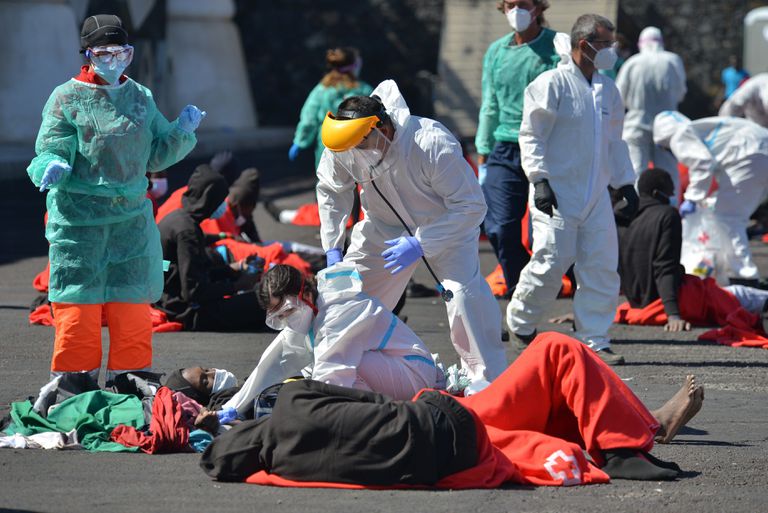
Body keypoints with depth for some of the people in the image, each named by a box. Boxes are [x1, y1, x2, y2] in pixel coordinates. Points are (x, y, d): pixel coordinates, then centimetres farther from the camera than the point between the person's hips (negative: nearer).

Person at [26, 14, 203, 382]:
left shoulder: (140, 97, 10)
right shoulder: (67, 98, -4)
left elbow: (155, 157, 14)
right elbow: (50, 152, -7)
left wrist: (181, 131, -1)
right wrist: (52, 168, -29)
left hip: (132, 222, 4)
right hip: (78, 223, -4)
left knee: (132, 311, 8)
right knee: (78, 313, -5)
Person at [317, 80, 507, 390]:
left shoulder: (434, 145, -38)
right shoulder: (342, 149, -23)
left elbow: (471, 207, -30)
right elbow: (331, 190, 1)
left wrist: (420, 244, -35)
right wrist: (332, 248, -6)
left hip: (447, 224, -4)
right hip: (385, 225, 4)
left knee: (465, 290, -26)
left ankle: (489, 381, -14)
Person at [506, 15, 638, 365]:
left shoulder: (607, 90, 14)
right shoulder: (552, 84, -8)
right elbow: (531, 135, -9)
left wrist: (626, 184, 17)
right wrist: (540, 180, -17)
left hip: (596, 196, 7)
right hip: (557, 193, -7)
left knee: (602, 267, 0)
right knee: (552, 263, -8)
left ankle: (593, 341, 7)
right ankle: (521, 323, 17)